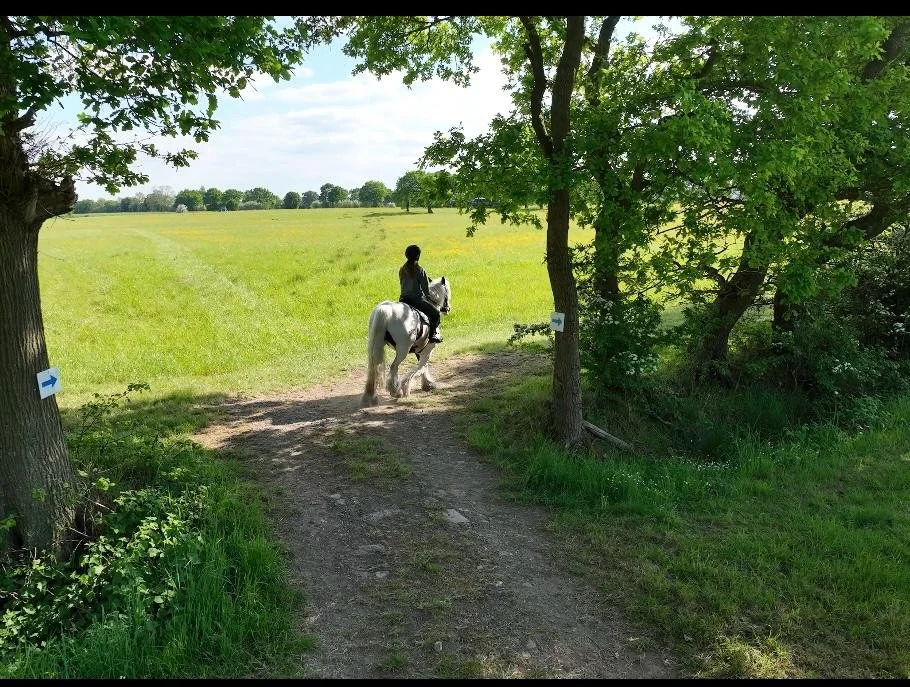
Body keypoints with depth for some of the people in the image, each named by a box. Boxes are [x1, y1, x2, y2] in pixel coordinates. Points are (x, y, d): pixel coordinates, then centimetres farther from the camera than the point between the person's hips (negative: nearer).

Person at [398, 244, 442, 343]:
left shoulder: (402, 270, 7)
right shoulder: (420, 271, -12)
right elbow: (426, 289, -9)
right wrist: (428, 298, 10)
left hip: (403, 299, 7)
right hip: (417, 300, -7)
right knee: (435, 312, 9)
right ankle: (432, 334, 4)